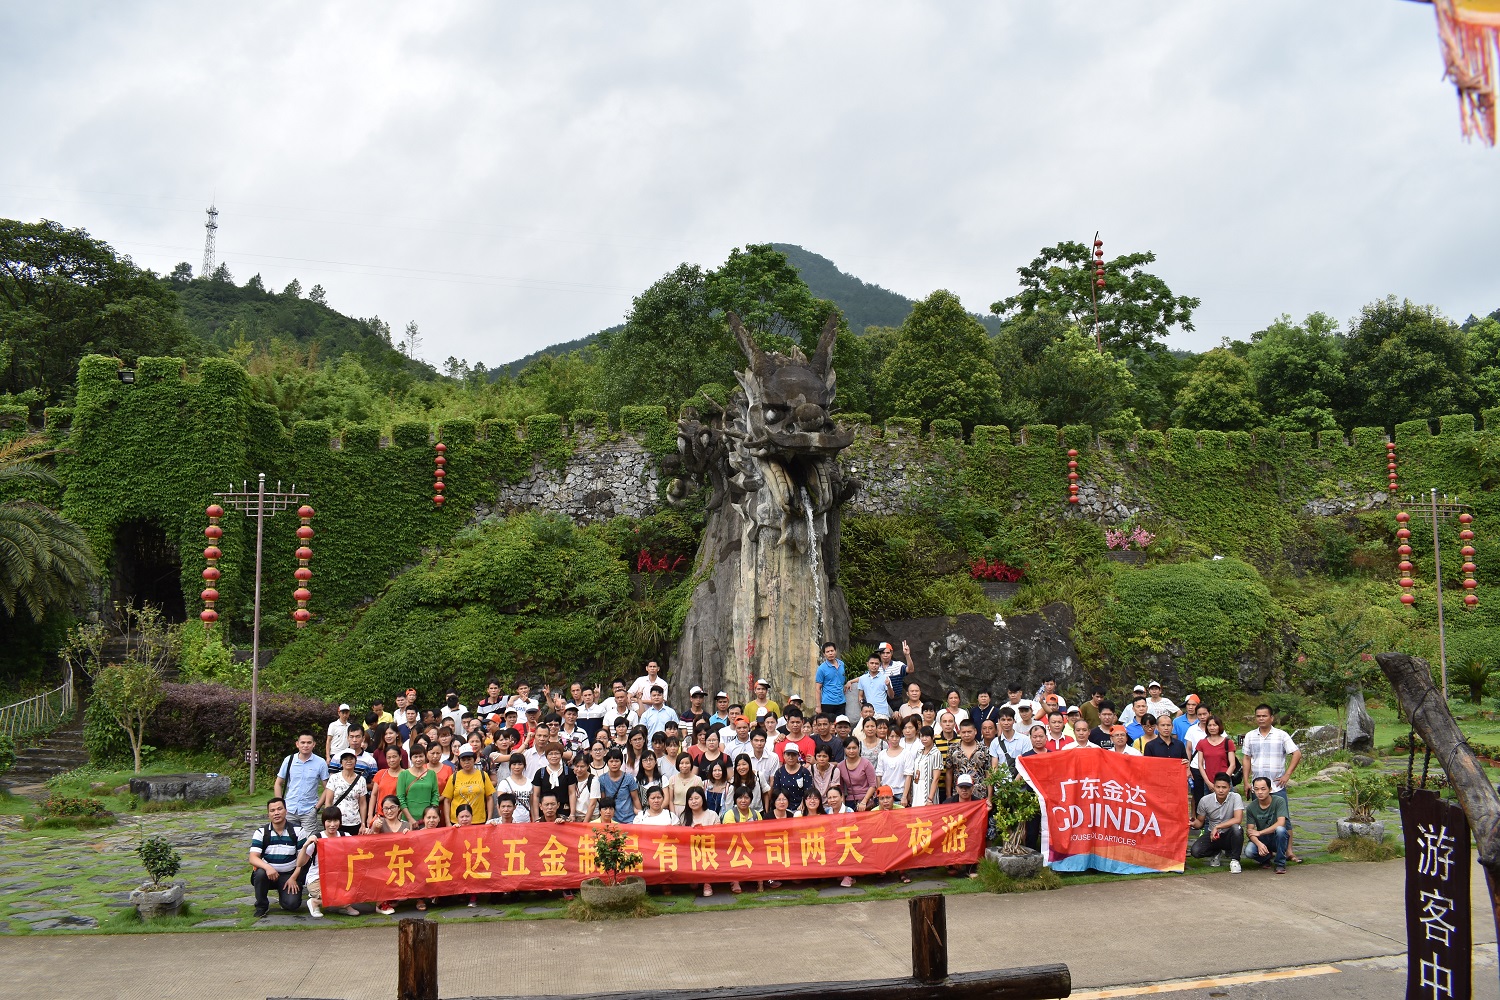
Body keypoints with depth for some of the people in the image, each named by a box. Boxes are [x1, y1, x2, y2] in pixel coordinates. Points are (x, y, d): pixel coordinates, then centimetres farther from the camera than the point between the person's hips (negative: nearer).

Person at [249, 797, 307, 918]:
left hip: (289, 874, 0)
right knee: (260, 873, -35)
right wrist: (267, 867, -31)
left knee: (292, 904, -21)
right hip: (268, 872, 0)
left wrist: (293, 878, -11)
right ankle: (261, 906, -9)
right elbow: (253, 858, -11)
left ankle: (282, 893, 17)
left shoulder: (297, 831, -1)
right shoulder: (261, 832, -1)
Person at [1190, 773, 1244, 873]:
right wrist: (1193, 823, -21)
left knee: (1236, 828, -37)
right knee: (1195, 851, -24)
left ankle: (1234, 859, -11)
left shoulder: (1235, 797, -15)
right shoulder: (1205, 800, -8)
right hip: (1212, 835, 2)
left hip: (1229, 835, -2)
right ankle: (1216, 852, 13)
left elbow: (1238, 819, -27)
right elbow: (1200, 822, 4)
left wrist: (1217, 827, -28)